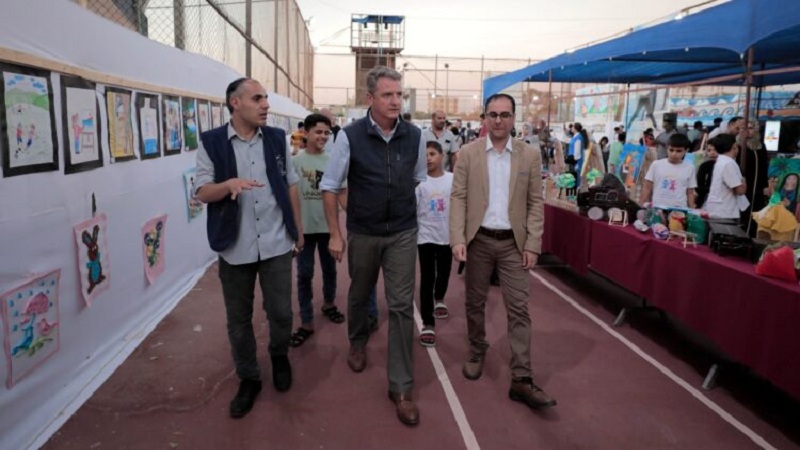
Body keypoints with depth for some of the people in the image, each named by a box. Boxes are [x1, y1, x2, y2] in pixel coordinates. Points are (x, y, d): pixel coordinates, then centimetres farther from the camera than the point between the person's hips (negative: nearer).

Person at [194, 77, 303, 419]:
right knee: (238, 319, 10)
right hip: (235, 247, -1)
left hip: (276, 244, 1)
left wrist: (298, 229, 11)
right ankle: (248, 378, 30)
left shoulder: (277, 138, 3)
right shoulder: (211, 142, -4)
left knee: (281, 312, 7)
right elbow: (203, 192, -5)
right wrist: (230, 184, -25)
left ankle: (279, 356, 38)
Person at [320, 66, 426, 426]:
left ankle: (401, 387, 10)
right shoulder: (350, 136, -13)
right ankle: (358, 343, 51)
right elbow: (330, 186, -5)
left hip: (403, 234, 1)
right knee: (359, 294, 20)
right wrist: (335, 234, -5)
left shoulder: (415, 136, -6)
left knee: (402, 306, -1)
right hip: (362, 233, 0)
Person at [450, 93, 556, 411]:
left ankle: (522, 380, 3)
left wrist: (532, 244, -6)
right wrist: (458, 239, -13)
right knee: (475, 302, 13)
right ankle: (477, 353, 35)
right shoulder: (468, 153, -1)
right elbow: (458, 197, -3)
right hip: (478, 240, 0)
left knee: (519, 309, -2)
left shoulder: (530, 155, 0)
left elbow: (536, 203, 1)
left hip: (514, 243, 0)